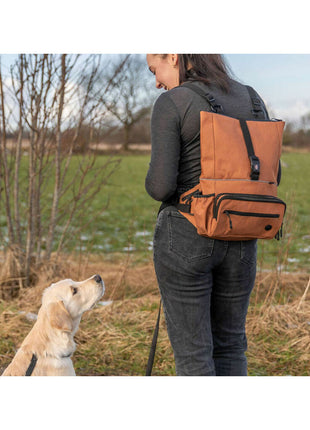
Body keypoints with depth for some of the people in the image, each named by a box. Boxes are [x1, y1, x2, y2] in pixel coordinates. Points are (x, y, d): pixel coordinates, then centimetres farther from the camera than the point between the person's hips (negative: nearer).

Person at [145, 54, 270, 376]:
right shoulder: (250, 99, 6)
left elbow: (160, 186, -17)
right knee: (229, 345, 19)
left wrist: (154, 182, 5)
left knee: (191, 351, 5)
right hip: (239, 239, 5)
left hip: (185, 238, -5)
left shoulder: (171, 104, -11)